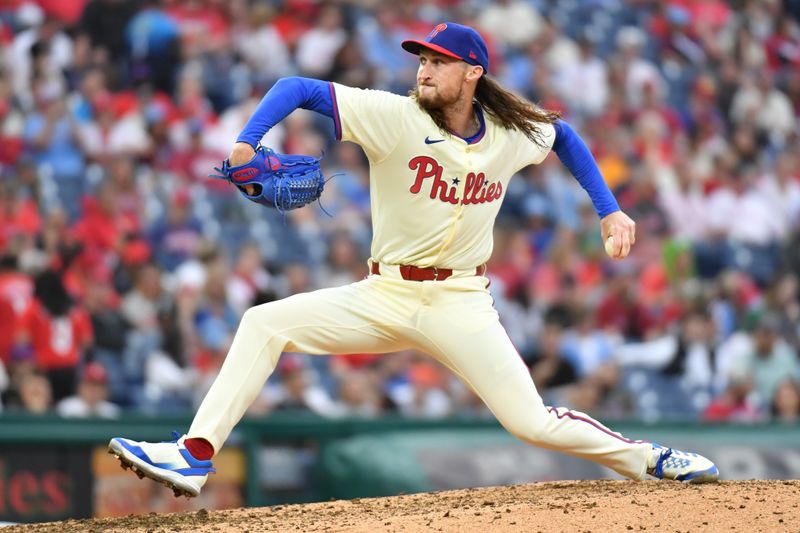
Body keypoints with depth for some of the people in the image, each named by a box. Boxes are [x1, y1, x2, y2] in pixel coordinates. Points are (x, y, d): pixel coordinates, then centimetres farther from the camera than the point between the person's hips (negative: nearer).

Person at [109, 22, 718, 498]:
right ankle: (195, 457, -17)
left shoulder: (515, 136, -4)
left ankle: (648, 460, 12)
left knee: (532, 421, -10)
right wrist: (246, 142, -31)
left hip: (460, 303, -1)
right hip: (384, 297, 1)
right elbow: (298, 88, -14)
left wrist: (610, 210, 14)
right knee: (265, 323, -15)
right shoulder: (394, 117, -11)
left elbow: (564, 134, 20)